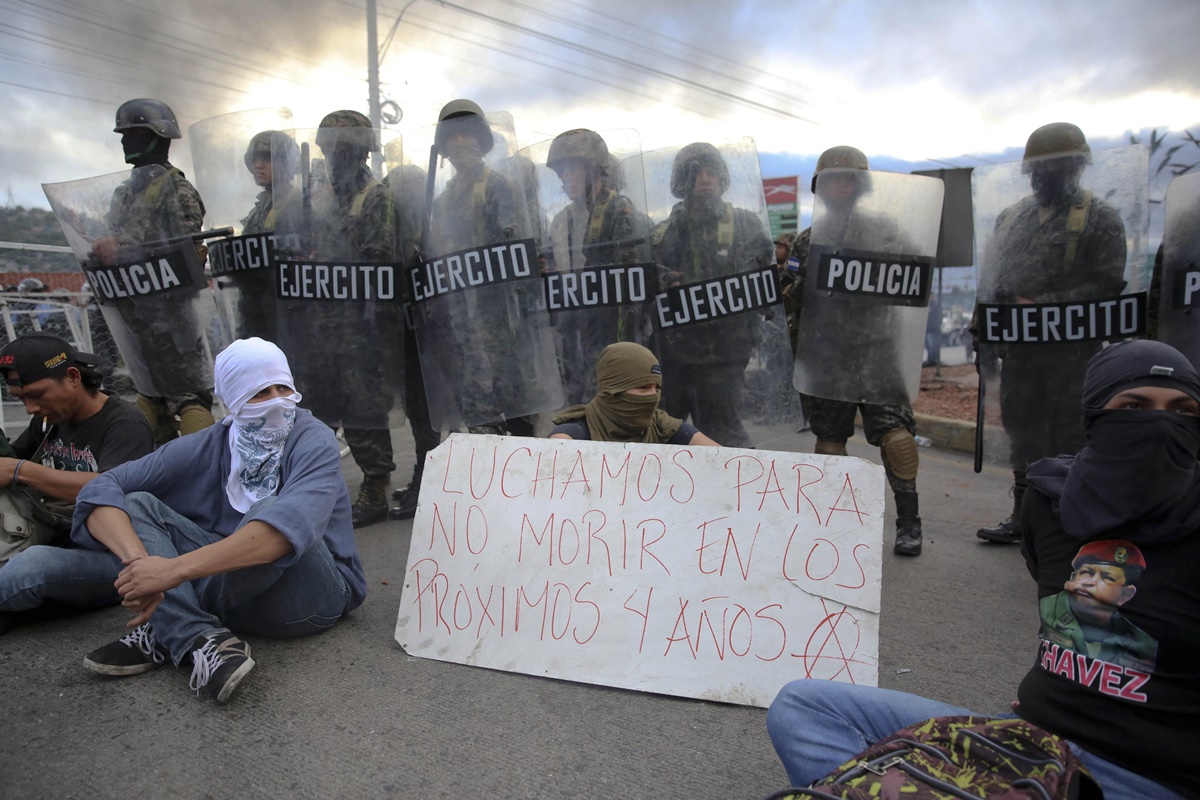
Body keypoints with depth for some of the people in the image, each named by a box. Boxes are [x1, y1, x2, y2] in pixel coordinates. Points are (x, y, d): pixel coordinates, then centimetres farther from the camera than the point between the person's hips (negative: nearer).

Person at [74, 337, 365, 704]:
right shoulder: (208, 447, -1)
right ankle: (200, 639, -27)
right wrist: (138, 560, -29)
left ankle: (168, 631, -14)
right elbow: (100, 490, -10)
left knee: (272, 510, -33)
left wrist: (176, 568, -40)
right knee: (137, 504, -6)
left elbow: (290, 526, -36)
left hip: (312, 594, -5)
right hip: (240, 594, 5)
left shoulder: (314, 441, -16)